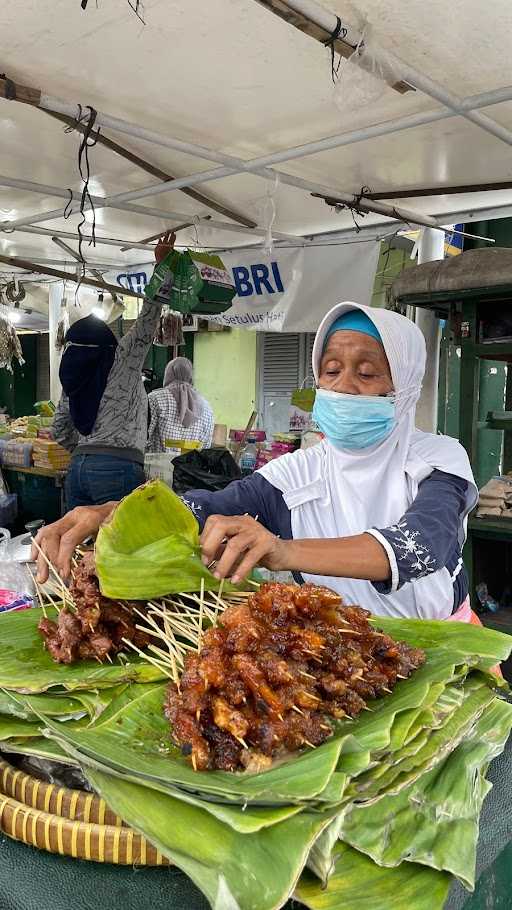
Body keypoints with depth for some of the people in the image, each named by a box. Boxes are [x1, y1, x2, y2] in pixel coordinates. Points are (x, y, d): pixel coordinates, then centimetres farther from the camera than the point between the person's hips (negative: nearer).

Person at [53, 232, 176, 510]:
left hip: (78, 467, 7)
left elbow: (60, 430, 19)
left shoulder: (72, 377, 15)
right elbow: (148, 318, -4)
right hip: (118, 469, -7)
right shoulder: (123, 359, -3)